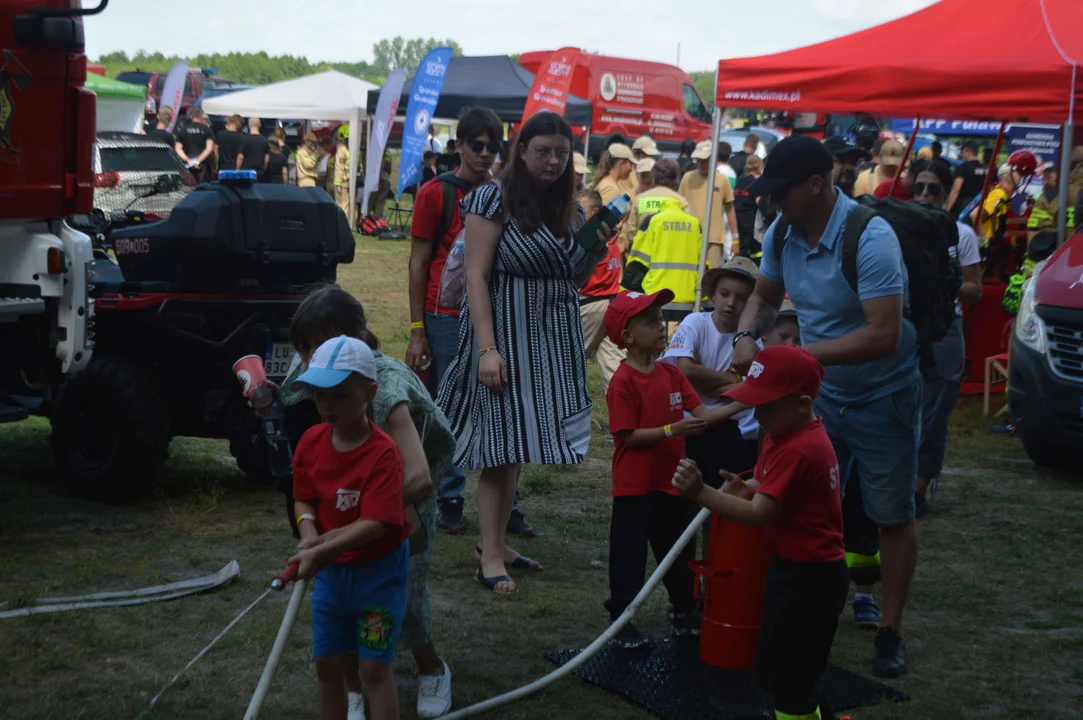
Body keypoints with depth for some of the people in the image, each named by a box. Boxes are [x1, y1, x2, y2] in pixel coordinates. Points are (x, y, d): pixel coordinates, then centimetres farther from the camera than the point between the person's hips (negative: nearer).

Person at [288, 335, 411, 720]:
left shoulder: (383, 453, -24)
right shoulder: (311, 442, -5)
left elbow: (376, 524, -28)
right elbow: (303, 499, 5)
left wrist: (322, 550, -31)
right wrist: (308, 531, -16)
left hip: (378, 570, -6)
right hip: (331, 570, 6)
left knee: (375, 668, 0)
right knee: (326, 663, 14)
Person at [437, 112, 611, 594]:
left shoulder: (570, 209, 13)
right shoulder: (495, 200, -7)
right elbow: (476, 275, -12)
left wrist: (596, 254, -1)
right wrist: (487, 348, -20)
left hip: (553, 343, 6)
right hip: (508, 337, -6)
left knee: (515, 445, 10)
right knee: (501, 443, -6)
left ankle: (498, 541, 19)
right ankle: (491, 557, -1)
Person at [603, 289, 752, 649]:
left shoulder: (672, 375, 5)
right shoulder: (623, 382, -16)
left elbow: (701, 415, 2)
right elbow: (628, 435, -19)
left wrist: (741, 405, -10)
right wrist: (673, 430, -26)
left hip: (669, 482, 7)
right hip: (634, 486, -7)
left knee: (678, 551, 17)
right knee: (629, 555, 2)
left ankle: (685, 613, 33)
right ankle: (621, 622, 15)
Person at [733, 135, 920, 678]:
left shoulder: (870, 238, -28)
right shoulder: (782, 235, -7)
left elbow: (884, 335, -34)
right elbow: (764, 297, 10)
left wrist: (798, 354, -34)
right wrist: (747, 335, -12)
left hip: (882, 398, -6)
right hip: (822, 392, 6)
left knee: (892, 517, 7)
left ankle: (891, 630, 20)